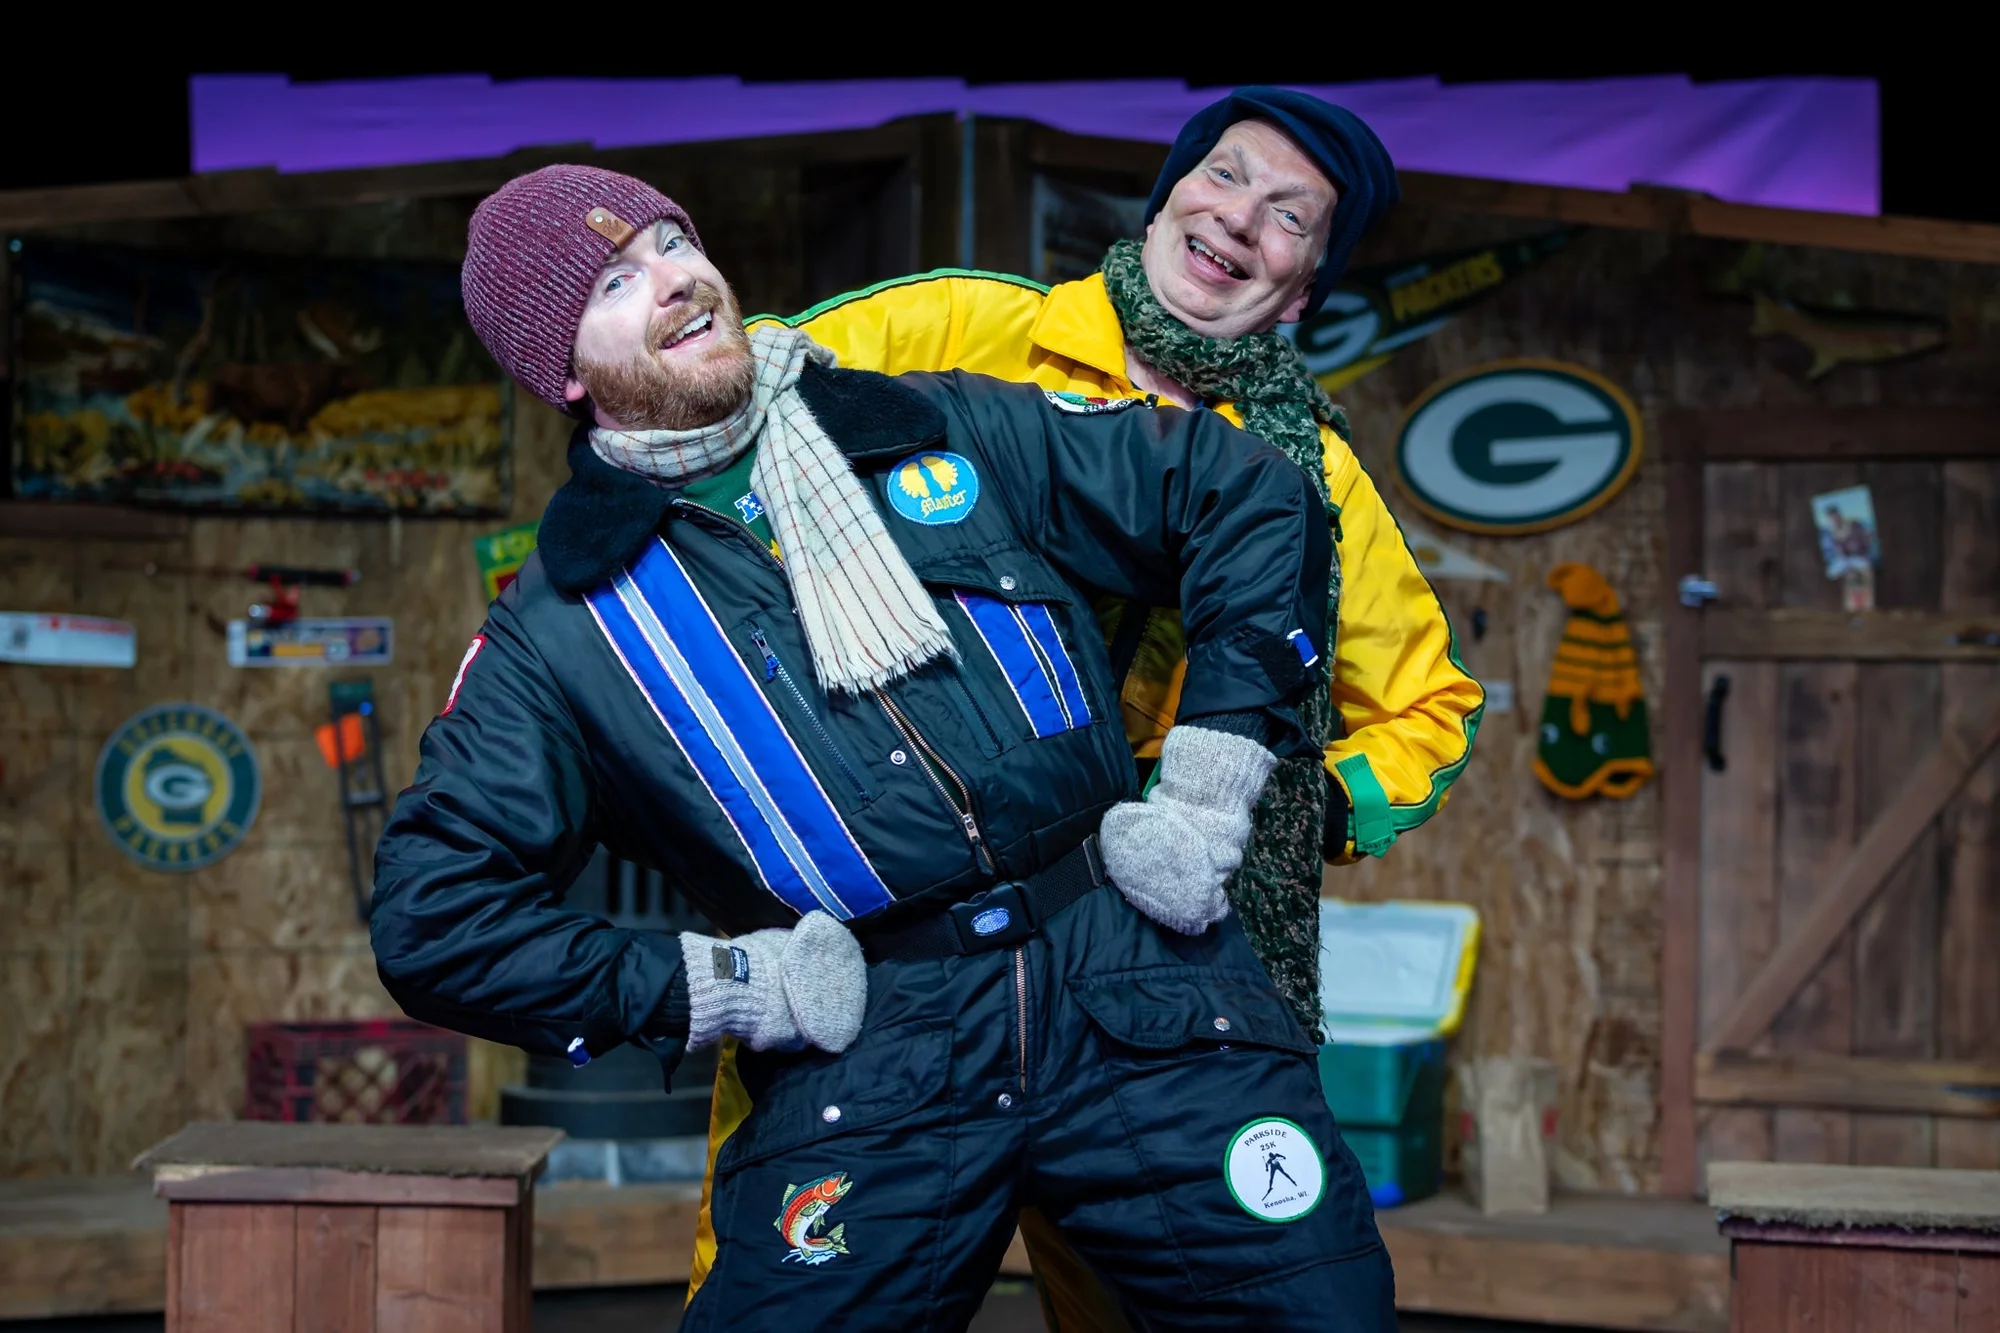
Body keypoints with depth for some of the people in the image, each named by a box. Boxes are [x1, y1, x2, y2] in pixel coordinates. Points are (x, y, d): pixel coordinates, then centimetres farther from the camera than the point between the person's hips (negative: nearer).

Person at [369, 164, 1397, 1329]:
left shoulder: (952, 431, 9)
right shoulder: (558, 638, 5)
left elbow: (1254, 499, 12)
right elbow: (436, 917, 3)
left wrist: (1209, 790, 4)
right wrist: (714, 991, -4)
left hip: (1141, 985, 1)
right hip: (863, 1076, -1)